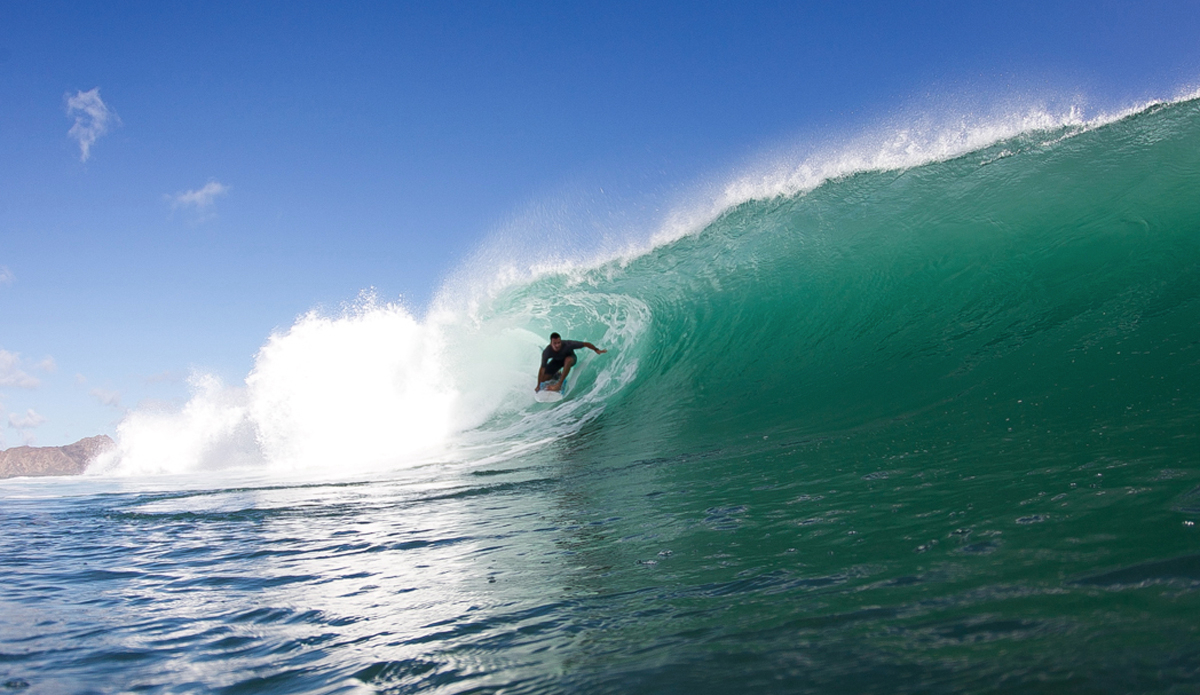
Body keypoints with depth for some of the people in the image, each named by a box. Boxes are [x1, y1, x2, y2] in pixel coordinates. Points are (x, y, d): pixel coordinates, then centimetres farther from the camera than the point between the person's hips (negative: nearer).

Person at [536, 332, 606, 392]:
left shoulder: (567, 344, -37)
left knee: (568, 360, -40)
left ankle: (559, 384, -33)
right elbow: (542, 368, -30)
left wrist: (596, 350, -39)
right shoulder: (547, 352, -34)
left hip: (570, 358, -2)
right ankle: (557, 375, 25)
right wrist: (538, 386, -30)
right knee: (543, 379, -9)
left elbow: (585, 344, -29)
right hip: (557, 360, 2)